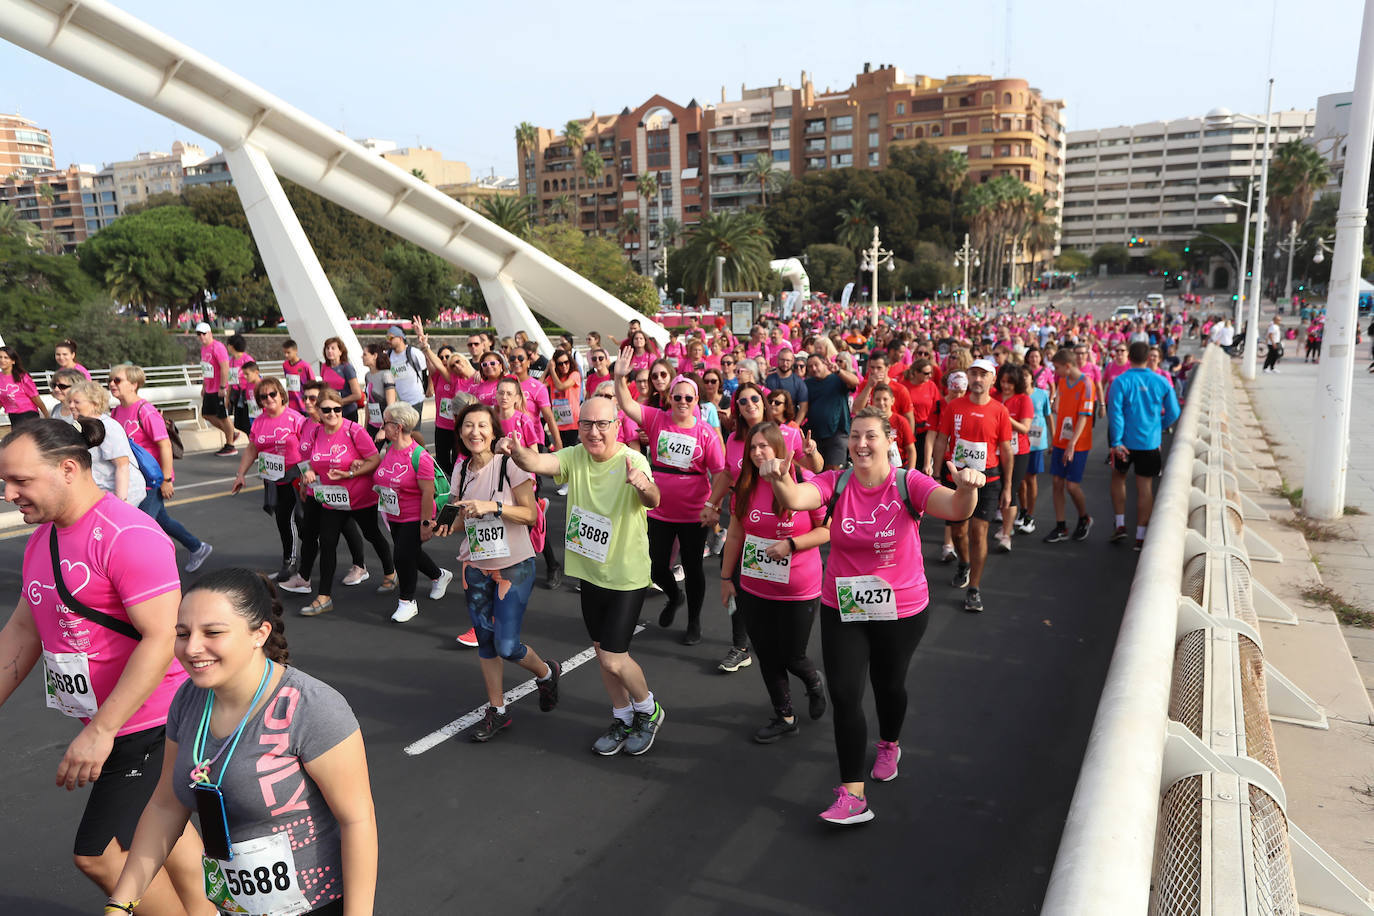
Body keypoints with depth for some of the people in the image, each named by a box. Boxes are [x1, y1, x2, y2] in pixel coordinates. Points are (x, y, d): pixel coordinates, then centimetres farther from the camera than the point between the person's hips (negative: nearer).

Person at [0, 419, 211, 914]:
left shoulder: (127, 535, -23)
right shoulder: (43, 537, 7)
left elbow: (160, 640, -27)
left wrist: (100, 731, -25)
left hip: (149, 722, -9)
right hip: (102, 719, 9)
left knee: (100, 854, -4)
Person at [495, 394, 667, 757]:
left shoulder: (633, 461, -22)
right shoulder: (576, 457, -7)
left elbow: (653, 501, -41)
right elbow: (537, 463, -24)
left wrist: (643, 485, -65)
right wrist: (515, 450, -47)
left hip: (627, 577, -6)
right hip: (590, 572, 6)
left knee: (613, 660, -5)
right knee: (602, 652, 18)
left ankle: (648, 709, 24)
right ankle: (623, 718, 39)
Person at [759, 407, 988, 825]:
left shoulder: (909, 485, -14)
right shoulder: (835, 484, -10)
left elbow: (955, 509, -29)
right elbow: (795, 499, -28)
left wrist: (967, 489, -53)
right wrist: (779, 479, -51)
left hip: (902, 610, -1)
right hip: (843, 609, 1)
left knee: (889, 684, 21)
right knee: (844, 696, -3)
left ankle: (889, 744, 53)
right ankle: (853, 795, 7)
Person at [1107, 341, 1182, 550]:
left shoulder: (1121, 381, -10)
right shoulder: (1161, 382, -1)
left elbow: (1115, 413, -16)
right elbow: (1173, 413, 5)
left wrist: (1116, 442, -14)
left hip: (1126, 441, -2)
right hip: (1151, 442, 2)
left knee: (1118, 477, 21)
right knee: (1145, 487, 7)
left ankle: (1120, 525, 16)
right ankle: (1141, 536, 10)